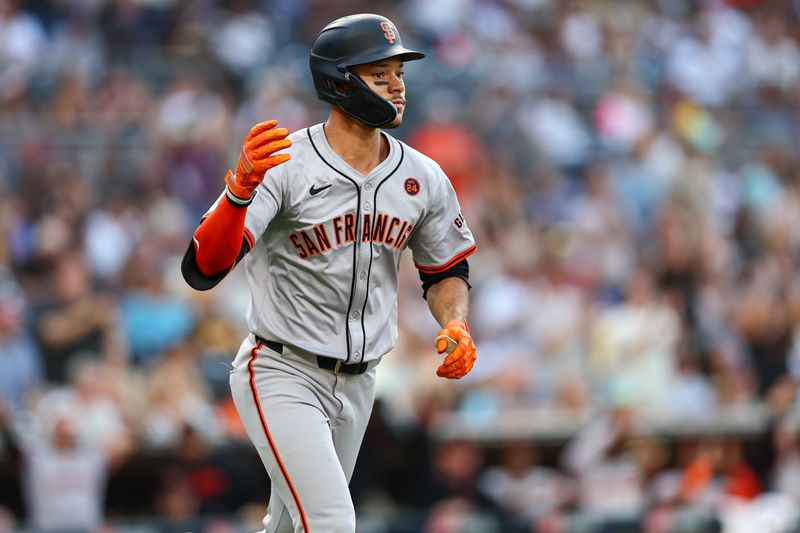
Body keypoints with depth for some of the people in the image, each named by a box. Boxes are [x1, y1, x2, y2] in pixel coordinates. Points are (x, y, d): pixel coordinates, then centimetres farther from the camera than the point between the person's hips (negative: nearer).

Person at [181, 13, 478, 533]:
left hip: (357, 386, 6)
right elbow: (202, 270, -27)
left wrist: (456, 324, -7)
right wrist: (243, 185, -43)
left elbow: (447, 271, 16)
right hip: (282, 374, -6)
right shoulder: (284, 165, -18)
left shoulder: (423, 178, -1)